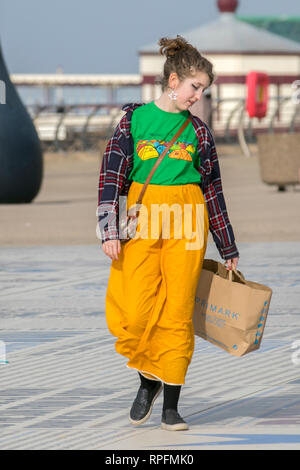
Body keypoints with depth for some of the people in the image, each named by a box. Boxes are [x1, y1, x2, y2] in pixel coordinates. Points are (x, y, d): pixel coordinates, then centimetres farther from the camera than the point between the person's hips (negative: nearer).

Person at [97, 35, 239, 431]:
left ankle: (171, 405, 3)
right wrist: (110, 229, -8)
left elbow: (213, 190, 14)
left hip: (186, 224, 1)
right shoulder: (135, 119, 5)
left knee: (177, 312, -3)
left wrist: (229, 250, 16)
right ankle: (148, 380, 19)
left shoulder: (198, 131, 10)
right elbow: (112, 174, 2)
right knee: (136, 312, -8)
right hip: (140, 221, -1)